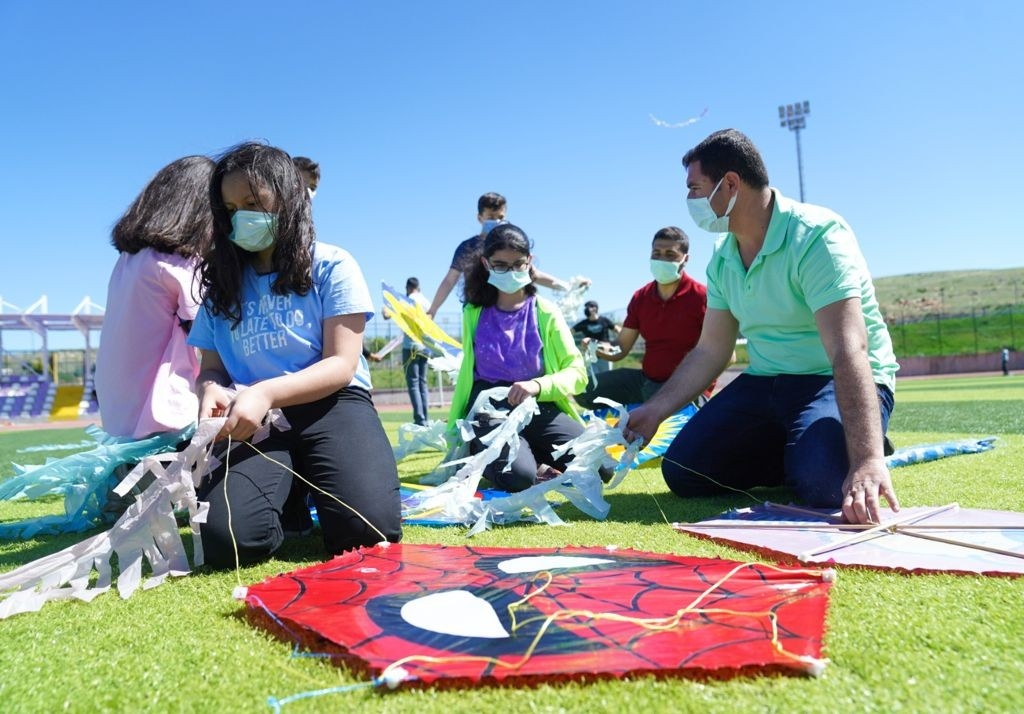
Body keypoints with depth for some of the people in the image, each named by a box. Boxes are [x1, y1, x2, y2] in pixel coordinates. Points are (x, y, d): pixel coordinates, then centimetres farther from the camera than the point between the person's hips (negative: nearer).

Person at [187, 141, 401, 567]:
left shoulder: (331, 266, 3)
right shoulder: (223, 283, 15)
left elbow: (341, 365, -5)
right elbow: (210, 368, 14)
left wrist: (266, 392, -22)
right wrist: (211, 390, -13)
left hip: (331, 405, -2)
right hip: (258, 423, 3)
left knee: (368, 531, -27)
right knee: (227, 540, -25)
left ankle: (312, 490, 8)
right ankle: (290, 494, 9)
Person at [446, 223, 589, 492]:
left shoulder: (546, 313, 3)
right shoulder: (474, 313, 8)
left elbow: (577, 372, -2)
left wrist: (538, 385, -21)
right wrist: (455, 425, 20)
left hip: (538, 407, 2)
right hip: (490, 408, -2)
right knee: (518, 475, -35)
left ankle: (526, 452, 2)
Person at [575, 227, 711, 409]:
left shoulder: (701, 297, -10)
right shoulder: (640, 297, 8)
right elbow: (622, 347, 6)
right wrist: (606, 351, -17)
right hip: (646, 380, 7)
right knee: (585, 390, -1)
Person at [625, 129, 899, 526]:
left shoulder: (816, 236, -22)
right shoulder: (723, 258, 2)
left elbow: (848, 353, -34)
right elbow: (710, 351, 9)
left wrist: (867, 460, -44)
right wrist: (656, 410, 2)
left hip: (838, 381, -6)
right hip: (766, 382, 7)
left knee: (823, 481, -35)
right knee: (681, 471, -5)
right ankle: (793, 452, 12)